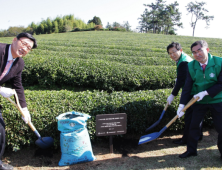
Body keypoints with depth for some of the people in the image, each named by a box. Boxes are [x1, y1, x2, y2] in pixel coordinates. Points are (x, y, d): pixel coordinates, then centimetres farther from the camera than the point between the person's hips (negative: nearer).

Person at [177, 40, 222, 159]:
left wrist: (205, 93, -21)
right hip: (199, 101, 2)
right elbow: (187, 86, -6)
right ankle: (191, 150, 24)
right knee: (193, 125, 7)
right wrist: (182, 105, -12)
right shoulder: (191, 66, -7)